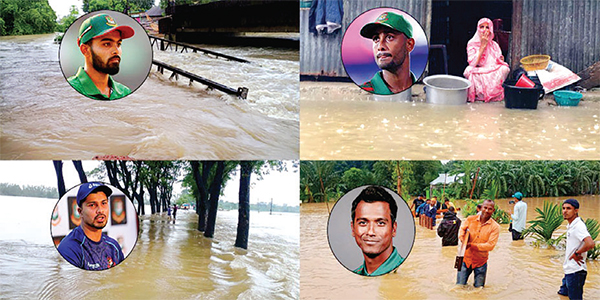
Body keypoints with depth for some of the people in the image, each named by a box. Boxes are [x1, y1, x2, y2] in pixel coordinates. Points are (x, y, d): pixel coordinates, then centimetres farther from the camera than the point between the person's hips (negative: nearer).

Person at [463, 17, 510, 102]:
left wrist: (501, 60, -15)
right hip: (478, 77, -3)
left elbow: (500, 63, 10)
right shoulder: (472, 44, 2)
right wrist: (483, 45, -10)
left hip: (494, 77, 3)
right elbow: (473, 64, -13)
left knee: (505, 69, -26)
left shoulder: (494, 45, 12)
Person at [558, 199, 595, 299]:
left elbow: (590, 244, -36)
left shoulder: (579, 226, -21)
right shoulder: (570, 226, 10)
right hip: (569, 270, 10)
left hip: (575, 271, -10)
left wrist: (576, 254, -23)